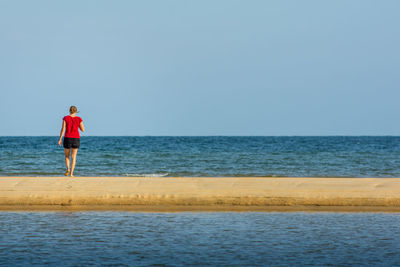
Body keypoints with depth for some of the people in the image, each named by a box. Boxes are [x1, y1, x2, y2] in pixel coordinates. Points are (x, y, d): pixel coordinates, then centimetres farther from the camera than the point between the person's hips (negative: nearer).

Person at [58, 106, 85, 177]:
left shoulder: (65, 118, -4)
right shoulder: (79, 119, -2)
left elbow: (63, 129, -8)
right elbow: (83, 130, 2)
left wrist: (60, 139, -4)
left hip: (67, 139, -1)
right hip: (76, 139, 1)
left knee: (67, 156, 17)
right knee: (73, 157, 5)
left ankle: (68, 169, -5)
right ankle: (71, 173, -2)